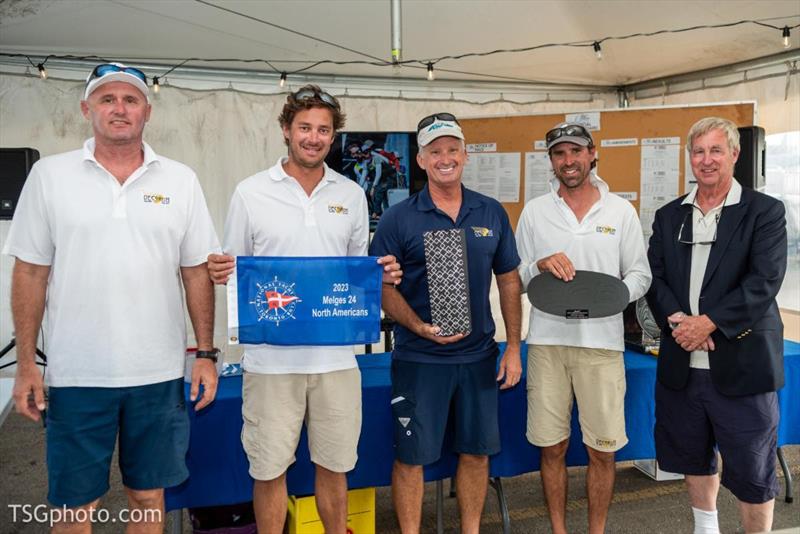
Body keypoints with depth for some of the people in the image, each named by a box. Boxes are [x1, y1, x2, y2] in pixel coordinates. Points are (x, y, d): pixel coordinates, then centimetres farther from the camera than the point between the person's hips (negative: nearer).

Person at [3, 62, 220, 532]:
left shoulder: (180, 180, 2)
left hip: (159, 372, 1)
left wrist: (207, 355, 1)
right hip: (76, 374, 0)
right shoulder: (50, 175, 1)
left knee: (149, 495, 15)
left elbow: (197, 273, 4)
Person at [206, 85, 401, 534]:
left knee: (334, 465, 15)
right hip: (271, 357, -2)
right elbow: (233, 269, 5)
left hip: (336, 356, 2)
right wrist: (218, 271, -17)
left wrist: (383, 274, -5)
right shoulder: (251, 193, 0)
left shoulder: (352, 195, 8)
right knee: (270, 468, 9)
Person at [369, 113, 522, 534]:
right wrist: (420, 327, -20)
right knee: (411, 456, 6)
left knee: (476, 452, 14)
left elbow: (509, 281, 9)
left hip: (479, 356, 3)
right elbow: (383, 286, -5)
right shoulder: (398, 218, -5)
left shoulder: (492, 213, 4)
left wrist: (513, 347, 4)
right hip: (419, 358, -3)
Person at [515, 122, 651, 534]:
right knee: (552, 447, 8)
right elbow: (515, 276, 7)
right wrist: (540, 266, -14)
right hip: (547, 340, 1)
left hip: (602, 342, 0)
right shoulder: (534, 211, 7)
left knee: (602, 450, 6)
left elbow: (640, 275, 6)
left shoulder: (621, 210, 5)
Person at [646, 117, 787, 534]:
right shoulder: (668, 216, 10)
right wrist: (675, 320, -15)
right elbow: (653, 277, 3)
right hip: (682, 364, 4)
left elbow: (765, 281, -13)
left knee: (753, 474, 5)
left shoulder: (764, 212, -2)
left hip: (742, 364, -4)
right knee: (693, 459, 18)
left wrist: (708, 322, -19)